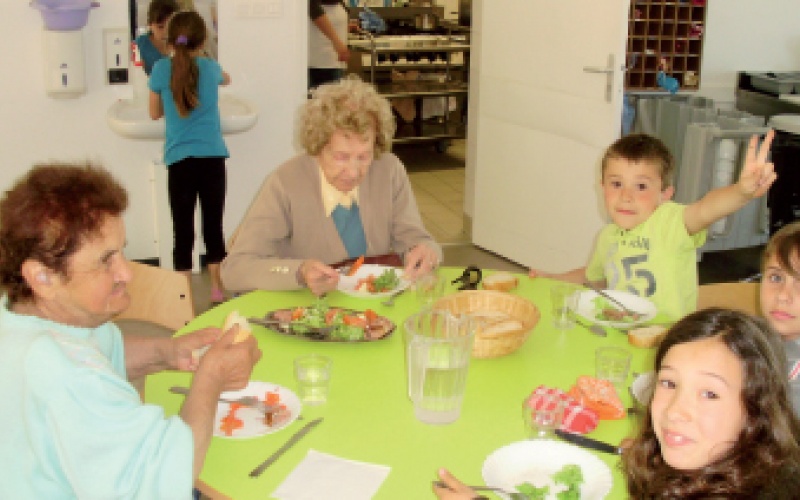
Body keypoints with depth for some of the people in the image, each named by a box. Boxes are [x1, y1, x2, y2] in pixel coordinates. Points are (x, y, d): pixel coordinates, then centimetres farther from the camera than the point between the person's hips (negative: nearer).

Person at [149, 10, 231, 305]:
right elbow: (226, 80, 31)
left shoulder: (161, 69, 0)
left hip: (179, 159, -1)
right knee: (213, 226, 10)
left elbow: (155, 114, 14)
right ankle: (217, 290, 19)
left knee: (183, 231, 3)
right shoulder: (210, 67, 6)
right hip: (212, 157, 1)